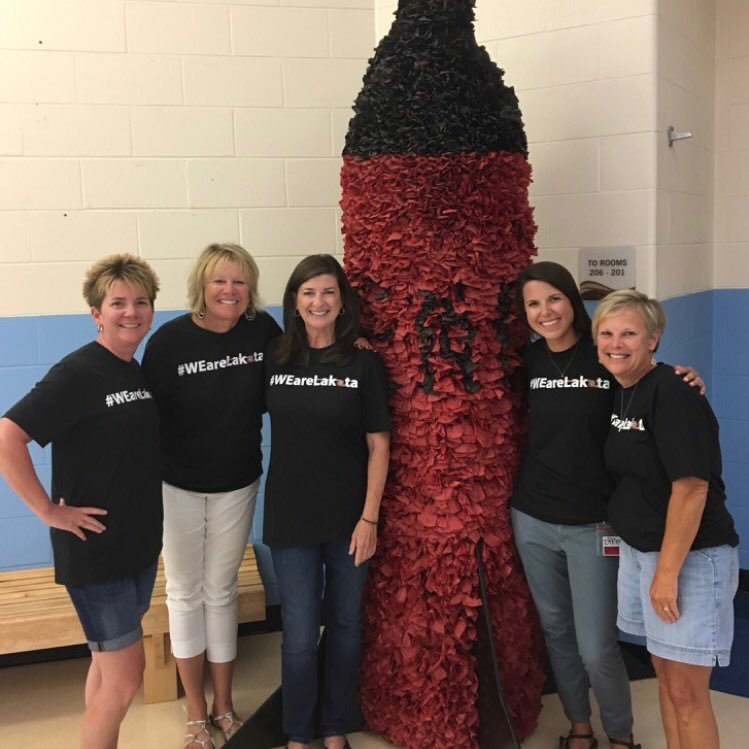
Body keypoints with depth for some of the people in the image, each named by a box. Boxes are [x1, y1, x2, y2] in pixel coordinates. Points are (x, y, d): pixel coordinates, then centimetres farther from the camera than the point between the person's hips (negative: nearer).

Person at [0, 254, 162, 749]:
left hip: (139, 544, 7)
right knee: (125, 678, -1)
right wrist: (50, 510, -21)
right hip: (95, 548, -7)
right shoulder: (79, 372, -17)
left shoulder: (140, 373, 7)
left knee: (108, 664, 19)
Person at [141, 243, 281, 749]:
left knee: (221, 591, 14)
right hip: (179, 487, -1)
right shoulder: (171, 339, -15)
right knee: (186, 592, 11)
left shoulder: (263, 330, -9)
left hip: (237, 485, 2)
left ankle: (224, 707, 30)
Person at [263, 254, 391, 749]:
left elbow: (378, 445, -4)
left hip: (349, 520, 0)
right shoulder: (275, 361, 1)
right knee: (300, 635, 4)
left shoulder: (365, 363, -4)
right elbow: (272, 429, 12)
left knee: (345, 628, 13)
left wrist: (369, 517, -9)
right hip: (291, 519, 1)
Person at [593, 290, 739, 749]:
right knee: (665, 676, 18)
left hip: (689, 556, -8)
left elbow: (691, 487, -23)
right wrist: (647, 561, 12)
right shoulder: (622, 394, 8)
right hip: (638, 549, 8)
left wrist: (667, 571, -21)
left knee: (686, 692, 0)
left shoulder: (674, 395, -19)